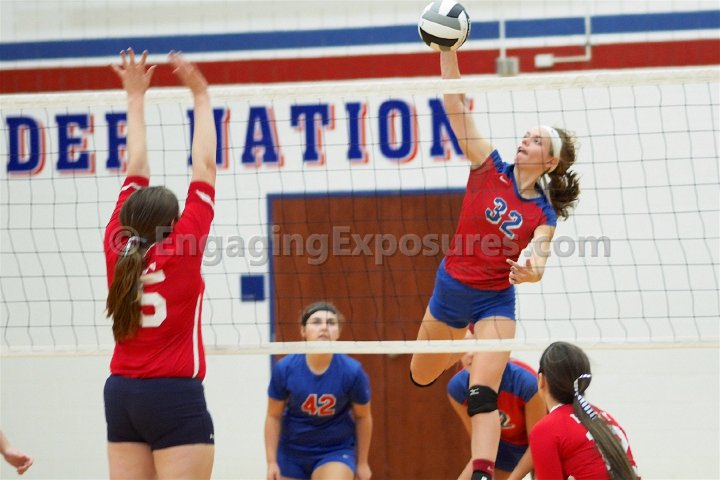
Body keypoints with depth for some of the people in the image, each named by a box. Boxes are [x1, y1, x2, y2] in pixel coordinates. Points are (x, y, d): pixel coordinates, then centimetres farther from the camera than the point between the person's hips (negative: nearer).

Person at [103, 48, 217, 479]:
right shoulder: (182, 249, -8)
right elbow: (205, 168, -3)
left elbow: (136, 173, 13)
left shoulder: (118, 247, 2)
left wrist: (137, 99, 20)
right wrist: (202, 97, 4)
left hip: (121, 395, 6)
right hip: (175, 398, -6)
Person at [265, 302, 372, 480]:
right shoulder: (284, 368, -18)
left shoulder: (352, 371, -19)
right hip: (293, 451, 2)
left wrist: (362, 462, 5)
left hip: (336, 450, -2)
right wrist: (272, 462, -4)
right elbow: (273, 417, -4)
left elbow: (363, 417, -3)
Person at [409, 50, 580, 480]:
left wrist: (532, 272, -45)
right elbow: (456, 105, -13)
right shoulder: (489, 167, -6)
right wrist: (448, 52, -23)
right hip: (451, 287, 3)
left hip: (495, 300, -3)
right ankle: (464, 348, 56)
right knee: (422, 377, 20)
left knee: (483, 393, -18)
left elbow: (539, 261, -20)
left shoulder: (544, 214, -8)